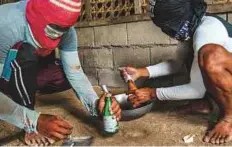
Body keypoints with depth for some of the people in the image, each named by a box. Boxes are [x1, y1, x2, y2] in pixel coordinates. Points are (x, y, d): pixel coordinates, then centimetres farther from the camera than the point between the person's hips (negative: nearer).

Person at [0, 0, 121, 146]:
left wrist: (95, 104, -38)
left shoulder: (64, 27, -22)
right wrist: (35, 121, -49)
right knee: (25, 54, -35)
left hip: (28, 71, 5)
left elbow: (75, 72, -21)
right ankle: (31, 127, -20)